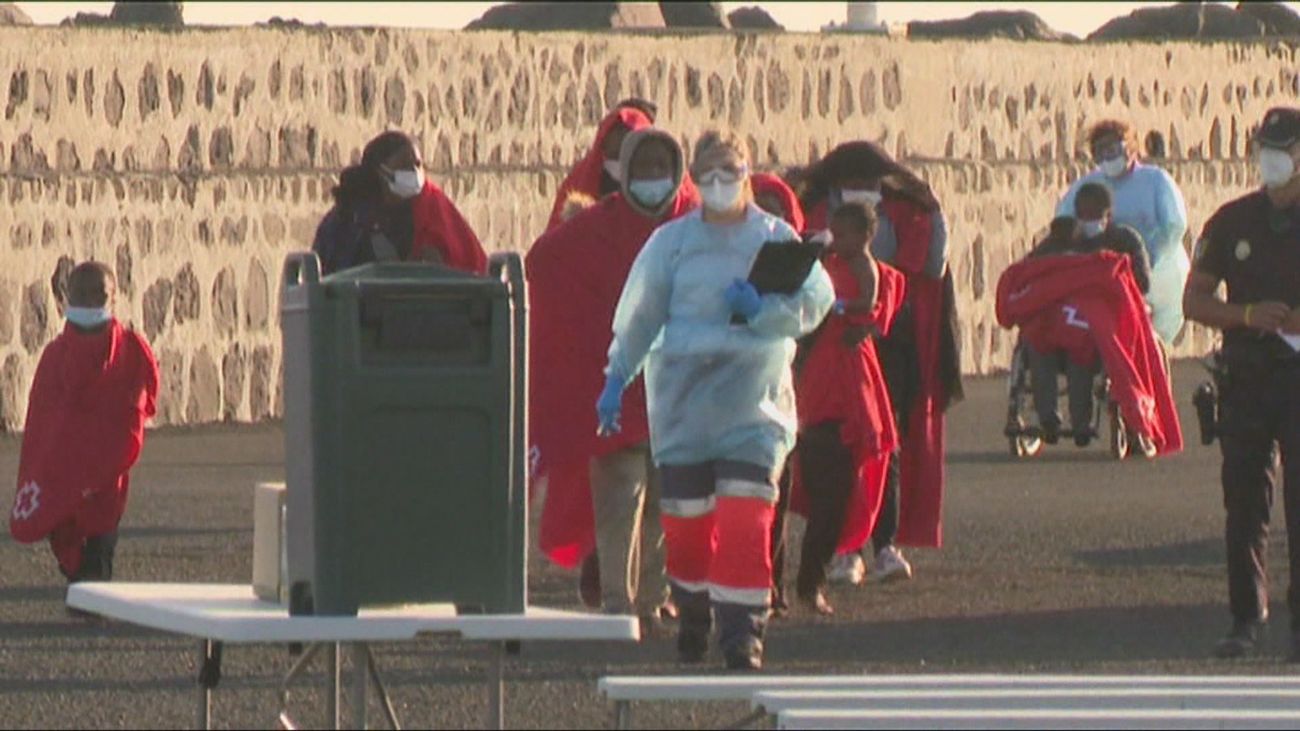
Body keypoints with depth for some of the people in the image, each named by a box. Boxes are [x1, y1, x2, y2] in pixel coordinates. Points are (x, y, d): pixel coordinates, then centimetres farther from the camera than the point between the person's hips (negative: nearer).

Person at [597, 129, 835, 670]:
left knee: (746, 517, -12)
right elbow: (638, 316, 10)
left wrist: (764, 309, -17)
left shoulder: (775, 237, 6)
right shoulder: (672, 241, 6)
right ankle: (692, 616, 26)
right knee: (686, 518, 5)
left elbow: (816, 300, -1)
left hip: (754, 398, -1)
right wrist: (616, 380, 6)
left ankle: (743, 632, -11)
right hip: (683, 396, 1)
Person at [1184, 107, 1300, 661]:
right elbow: (1194, 301, 8)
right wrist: (1248, 314, -10)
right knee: (1244, 504, 2)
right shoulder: (1233, 222, 8)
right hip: (1246, 376, 2)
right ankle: (1246, 619, 9)